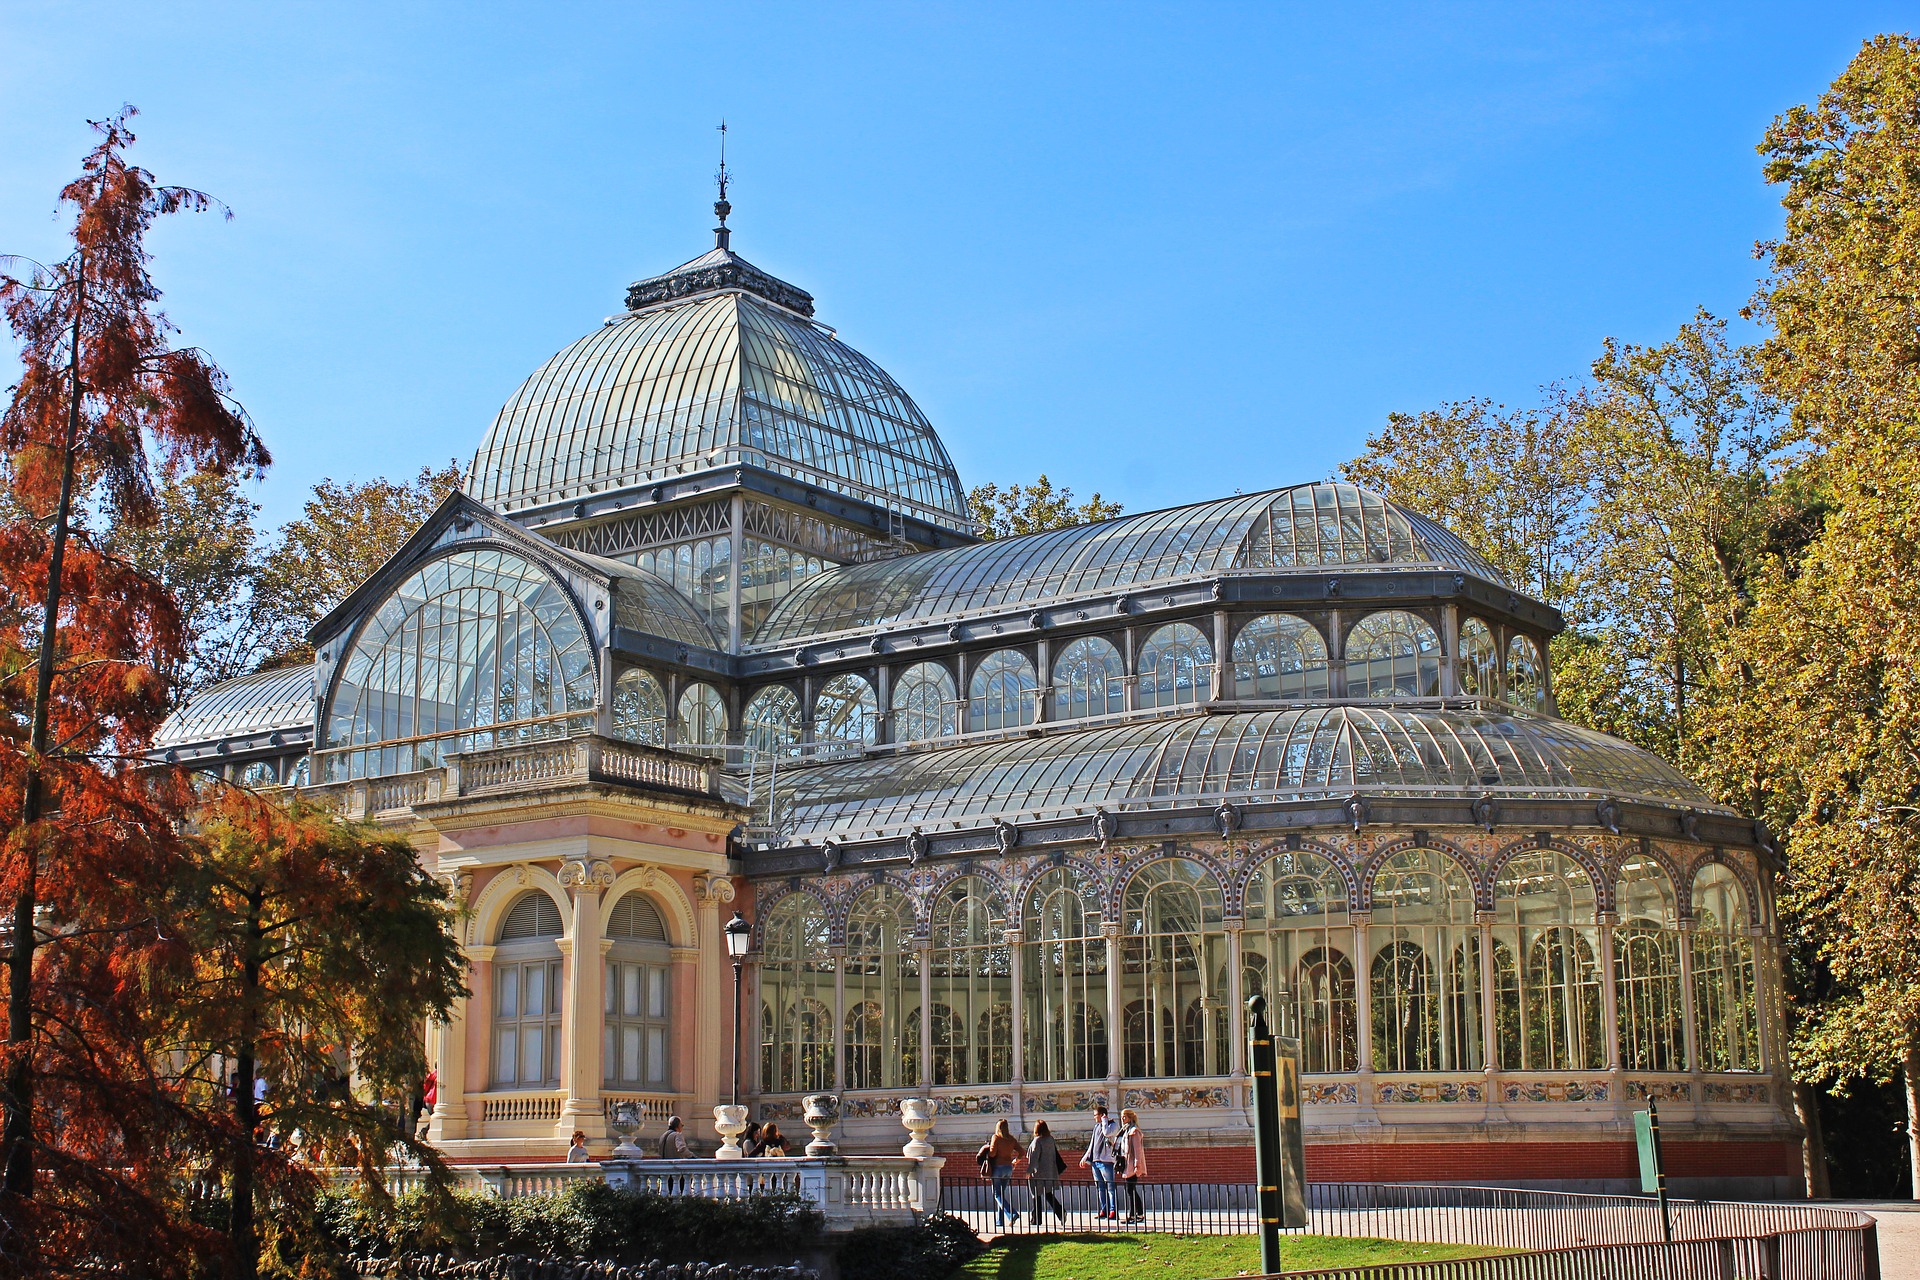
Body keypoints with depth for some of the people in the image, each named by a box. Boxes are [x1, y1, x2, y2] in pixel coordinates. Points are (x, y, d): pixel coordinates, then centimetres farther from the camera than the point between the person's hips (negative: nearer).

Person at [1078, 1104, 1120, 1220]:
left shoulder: (1113, 1125, -1)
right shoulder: (1097, 1126, 20)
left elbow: (1107, 1133, -24)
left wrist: (1104, 1121, -8)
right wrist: (1085, 1158, 23)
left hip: (1106, 1161, -8)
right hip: (1095, 1161, 8)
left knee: (1110, 1187, -8)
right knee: (1100, 1187, 8)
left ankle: (1113, 1211, -9)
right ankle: (1104, 1210, 12)